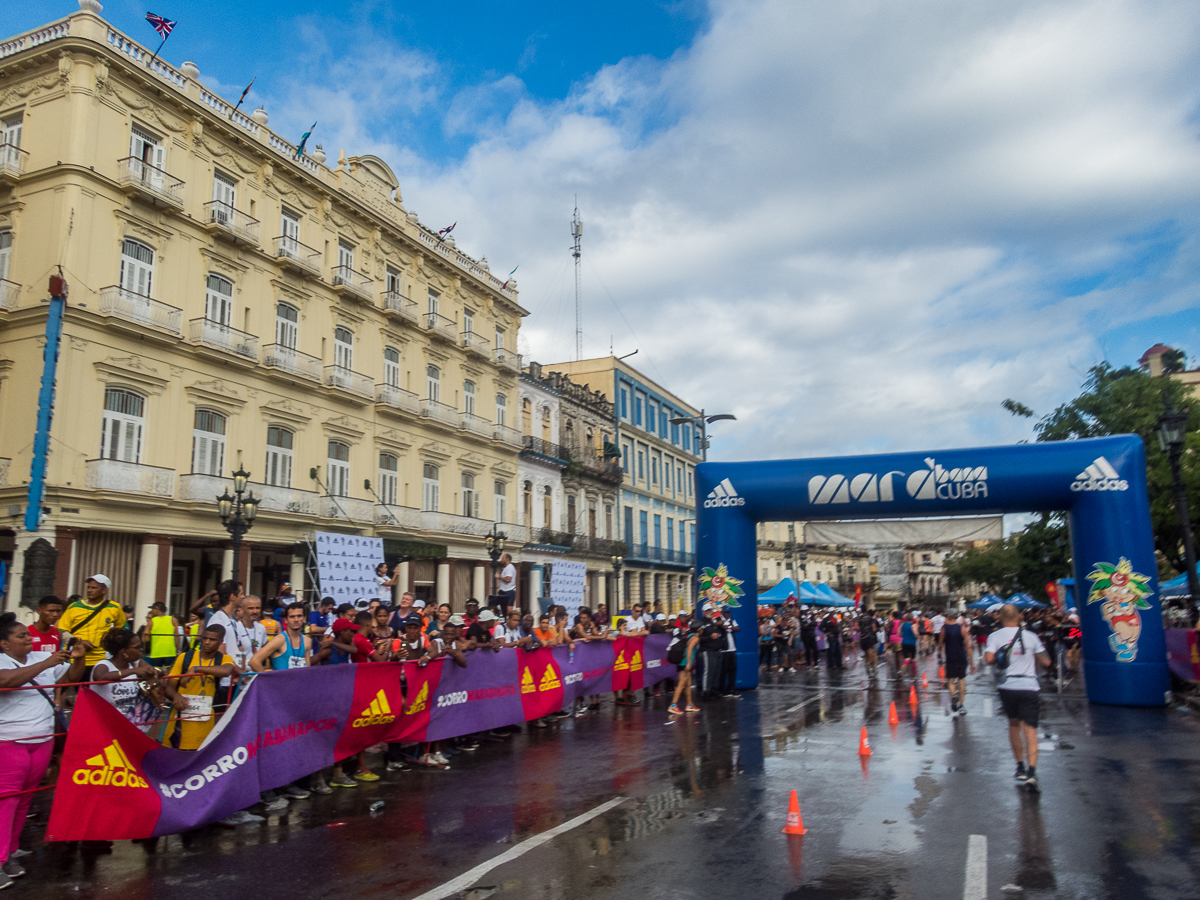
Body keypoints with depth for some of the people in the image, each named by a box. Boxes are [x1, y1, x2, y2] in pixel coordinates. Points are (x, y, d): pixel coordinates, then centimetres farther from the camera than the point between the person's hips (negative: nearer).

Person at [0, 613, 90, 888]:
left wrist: (78, 659, -5)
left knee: (24, 801, 11)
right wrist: (46, 664, -26)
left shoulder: (43, 657, 9)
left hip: (43, 741, 5)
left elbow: (71, 678, 13)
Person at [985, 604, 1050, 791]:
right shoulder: (1031, 636, 6)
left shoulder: (995, 636, 0)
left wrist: (999, 660, 8)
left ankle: (1021, 767, 23)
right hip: (1030, 686, 0)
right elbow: (1045, 662, 10)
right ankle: (1031, 771, -16)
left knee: (1014, 724, 20)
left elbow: (989, 659, -14)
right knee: (1030, 730, -2)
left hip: (1008, 686, 0)